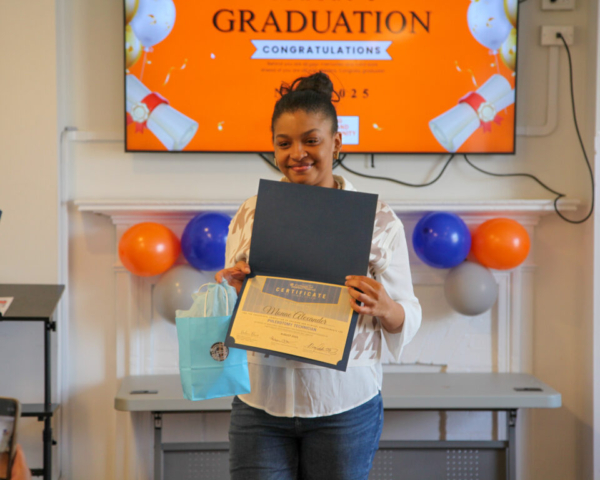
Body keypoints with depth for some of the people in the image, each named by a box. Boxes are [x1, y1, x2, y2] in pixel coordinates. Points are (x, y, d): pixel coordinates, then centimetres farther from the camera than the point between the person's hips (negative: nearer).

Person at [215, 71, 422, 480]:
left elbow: (408, 317, 0)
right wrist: (228, 291, -12)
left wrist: (384, 308, -22)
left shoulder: (377, 218, -2)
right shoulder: (252, 214, 4)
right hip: (261, 402, 1)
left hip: (343, 405, -1)